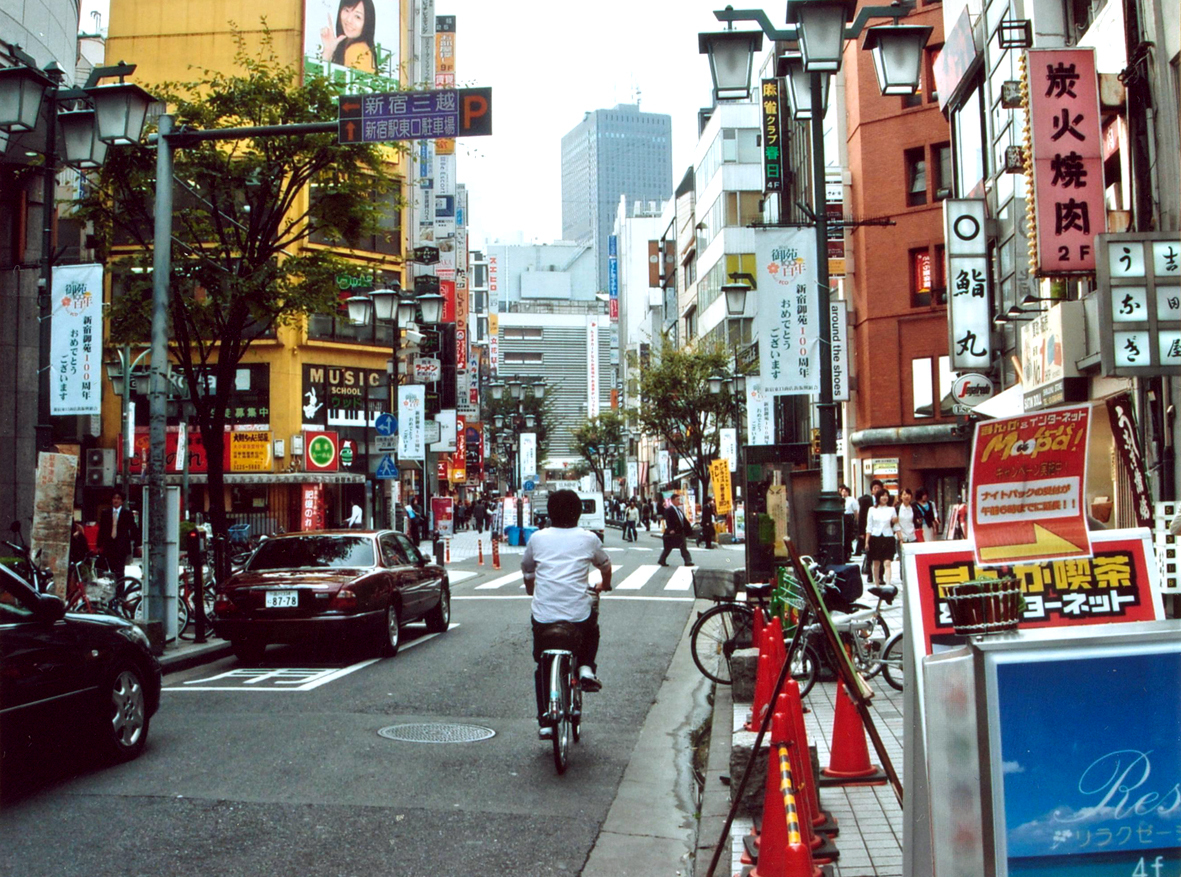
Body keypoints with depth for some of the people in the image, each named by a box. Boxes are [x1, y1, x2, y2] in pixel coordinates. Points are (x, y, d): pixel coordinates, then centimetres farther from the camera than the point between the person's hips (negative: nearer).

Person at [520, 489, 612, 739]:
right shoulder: (588, 538, 7)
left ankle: (545, 722, 15)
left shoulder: (537, 538, 9)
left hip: (543, 614, 1)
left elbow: (526, 569, 23)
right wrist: (604, 585, 46)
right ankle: (586, 668, 14)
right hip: (578, 613, -1)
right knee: (592, 628, 34)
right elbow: (605, 566, 25)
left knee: (543, 667, 18)